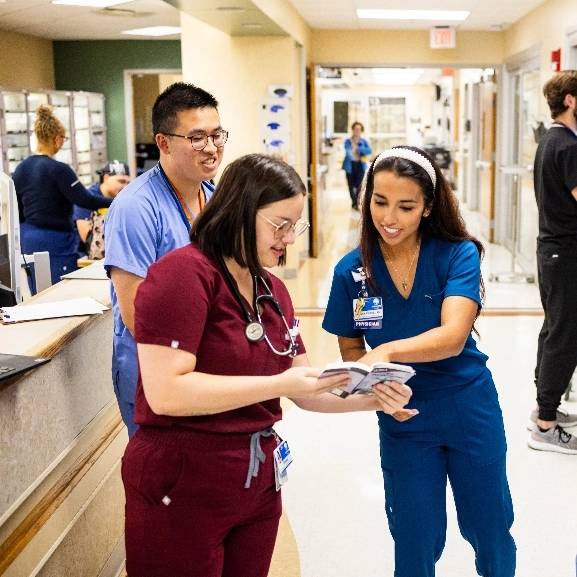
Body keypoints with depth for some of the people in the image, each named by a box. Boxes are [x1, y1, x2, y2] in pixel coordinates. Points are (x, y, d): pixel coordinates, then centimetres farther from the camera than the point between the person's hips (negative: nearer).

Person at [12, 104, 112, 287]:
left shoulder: (20, 169, 5)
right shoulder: (58, 169, -16)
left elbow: (17, 211, 11)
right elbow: (86, 201, -19)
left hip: (29, 238, 7)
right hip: (55, 241, -7)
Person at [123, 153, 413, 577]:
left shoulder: (272, 290, 8)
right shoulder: (183, 273, -16)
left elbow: (305, 391, 10)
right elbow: (166, 392, -25)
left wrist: (369, 400, -8)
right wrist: (280, 384, -24)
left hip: (258, 482, 8)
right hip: (182, 487, -7)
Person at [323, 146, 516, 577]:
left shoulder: (459, 255, -14)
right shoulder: (352, 272, -8)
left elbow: (453, 336, -27)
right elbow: (351, 351, 3)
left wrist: (387, 352, -44)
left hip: (470, 412, 0)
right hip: (402, 421, 1)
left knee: (490, 532, 18)